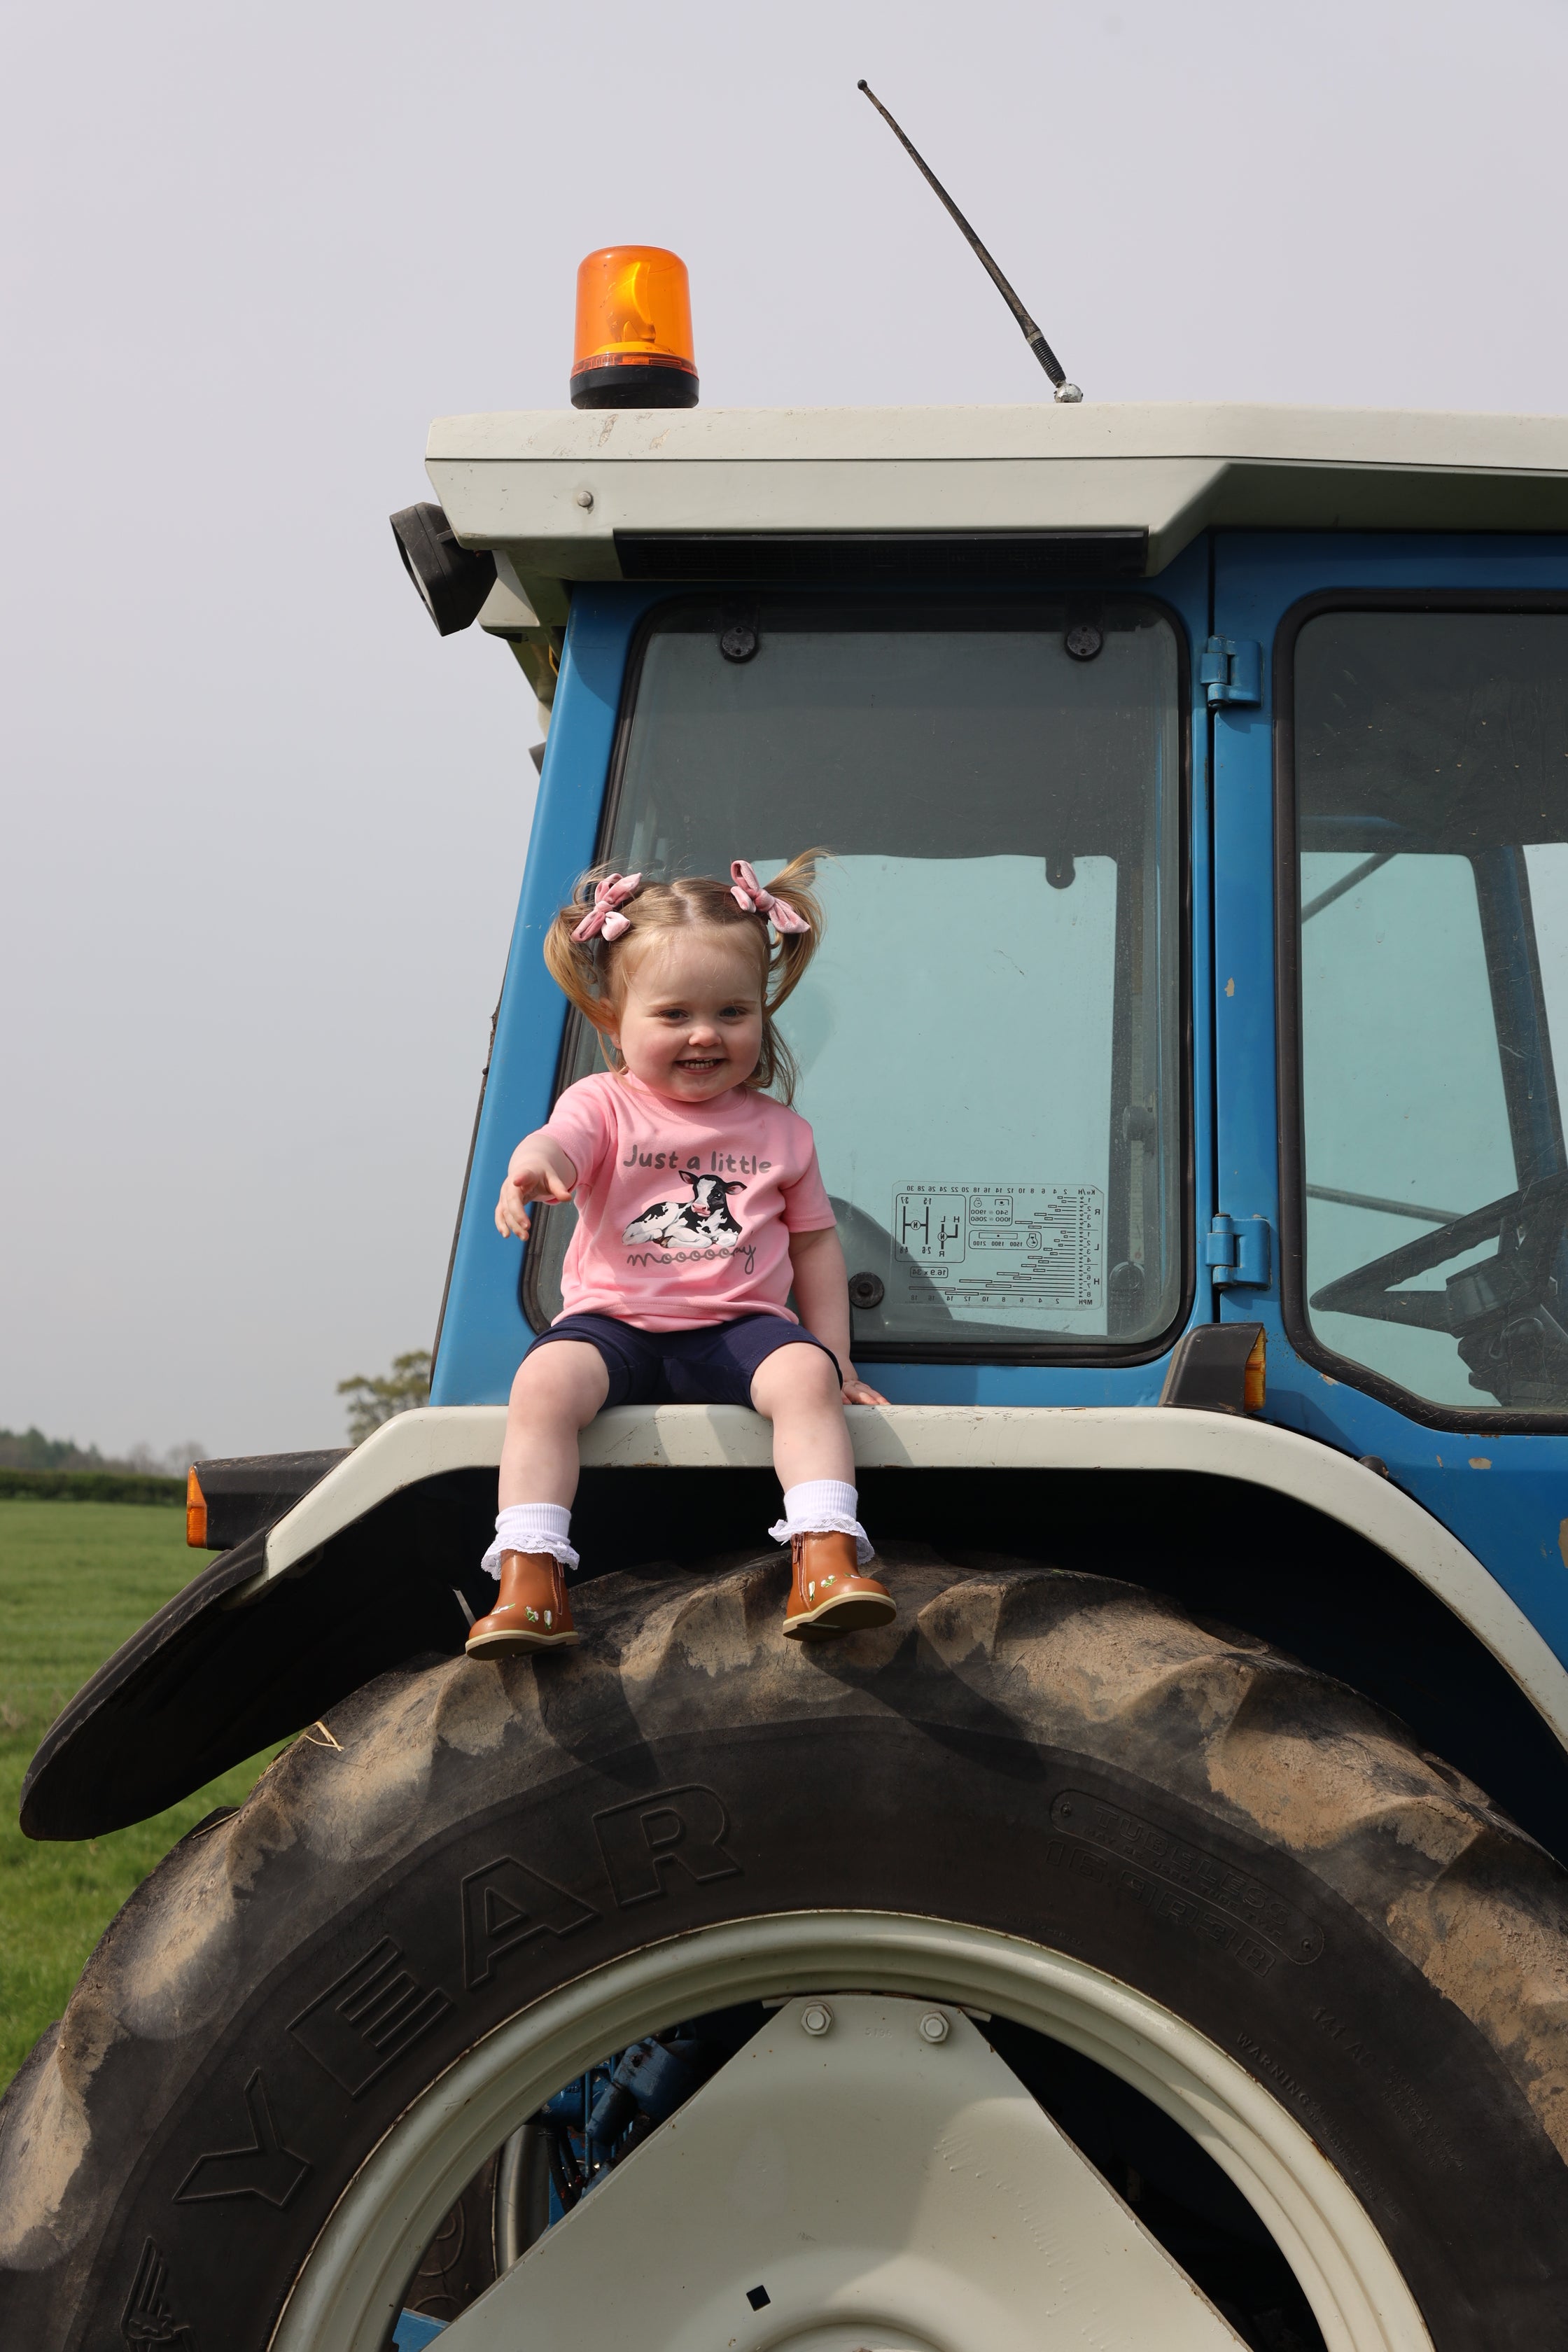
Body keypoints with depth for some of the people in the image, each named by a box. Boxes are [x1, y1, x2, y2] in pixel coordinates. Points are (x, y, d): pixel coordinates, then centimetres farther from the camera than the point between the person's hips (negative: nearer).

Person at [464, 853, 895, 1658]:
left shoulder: (777, 1130, 12)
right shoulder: (604, 1106, 3)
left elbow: (814, 1241, 20)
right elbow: (556, 1145, -20)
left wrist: (833, 1355, 14)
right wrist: (532, 1168, -47)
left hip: (740, 1325, 2)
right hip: (614, 1320, -1)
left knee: (804, 1375, -29)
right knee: (545, 1380, -30)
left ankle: (826, 1561, -32)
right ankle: (529, 1578, -31)